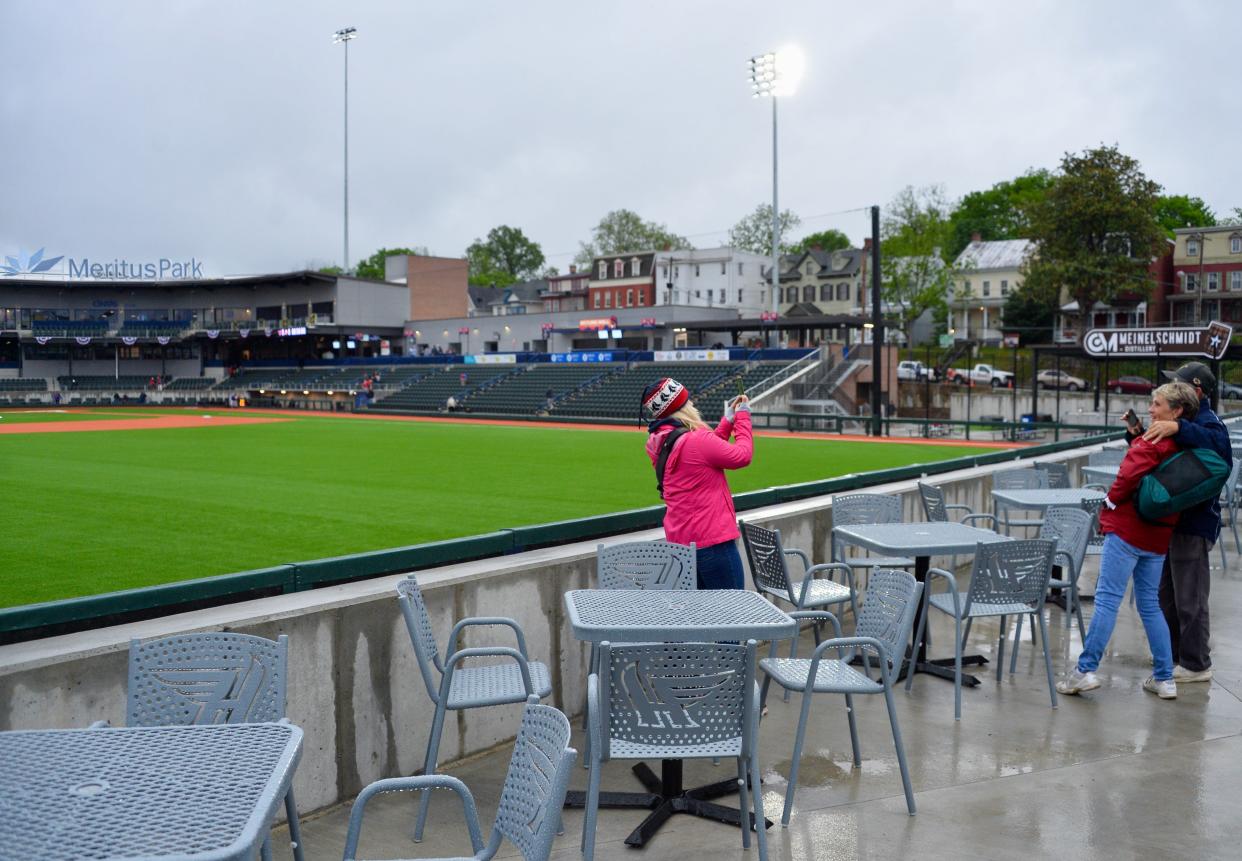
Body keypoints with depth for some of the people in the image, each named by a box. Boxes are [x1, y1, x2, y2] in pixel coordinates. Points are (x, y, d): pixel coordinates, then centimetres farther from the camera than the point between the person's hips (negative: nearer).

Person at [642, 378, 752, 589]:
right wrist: (742, 416, 8)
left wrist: (728, 420, 18)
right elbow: (742, 456, -5)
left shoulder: (657, 444, 5)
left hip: (678, 543, 8)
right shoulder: (696, 439, -20)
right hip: (712, 542, -8)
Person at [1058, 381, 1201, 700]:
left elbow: (1131, 473, -22)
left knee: (1107, 599, -5)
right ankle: (1164, 678, 18)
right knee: (1149, 603, 15)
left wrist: (1110, 503, -6)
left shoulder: (1155, 442, -15)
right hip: (1158, 535, 8)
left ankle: (1086, 670, -4)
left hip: (1128, 529, -8)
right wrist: (1136, 435, 9)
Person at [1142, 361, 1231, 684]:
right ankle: (1174, 654, 31)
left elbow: (1218, 443, -38)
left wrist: (1177, 428, -46)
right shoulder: (1186, 420, 14)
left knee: (1190, 597, 0)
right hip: (1173, 520, 10)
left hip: (1194, 524, -10)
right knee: (1166, 593, 18)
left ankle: (1195, 664, 11)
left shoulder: (1209, 422, -15)